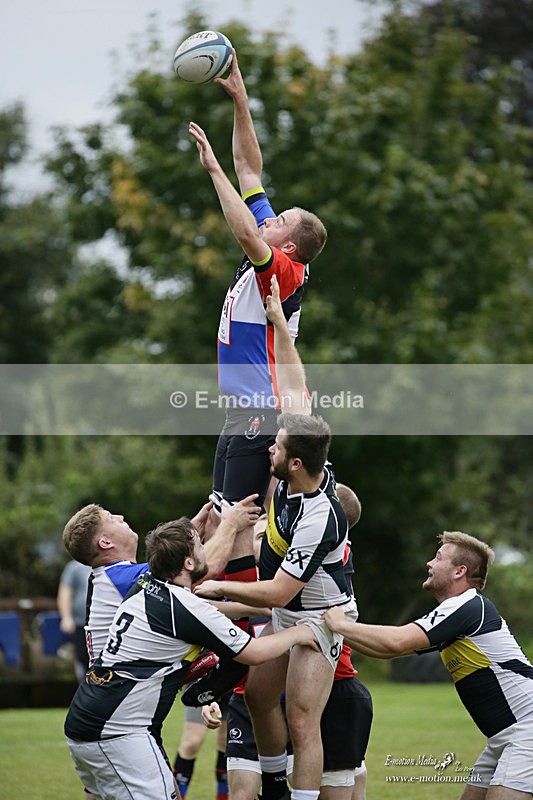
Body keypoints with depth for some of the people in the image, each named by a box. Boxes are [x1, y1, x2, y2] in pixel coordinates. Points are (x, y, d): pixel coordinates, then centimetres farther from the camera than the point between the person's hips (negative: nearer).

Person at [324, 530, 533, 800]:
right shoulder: (453, 612, 17)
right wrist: (339, 630, 15)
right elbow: (391, 650, 21)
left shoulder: (468, 607, -16)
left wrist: (342, 624, -12)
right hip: (503, 736, 11)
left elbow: (397, 641, -25)